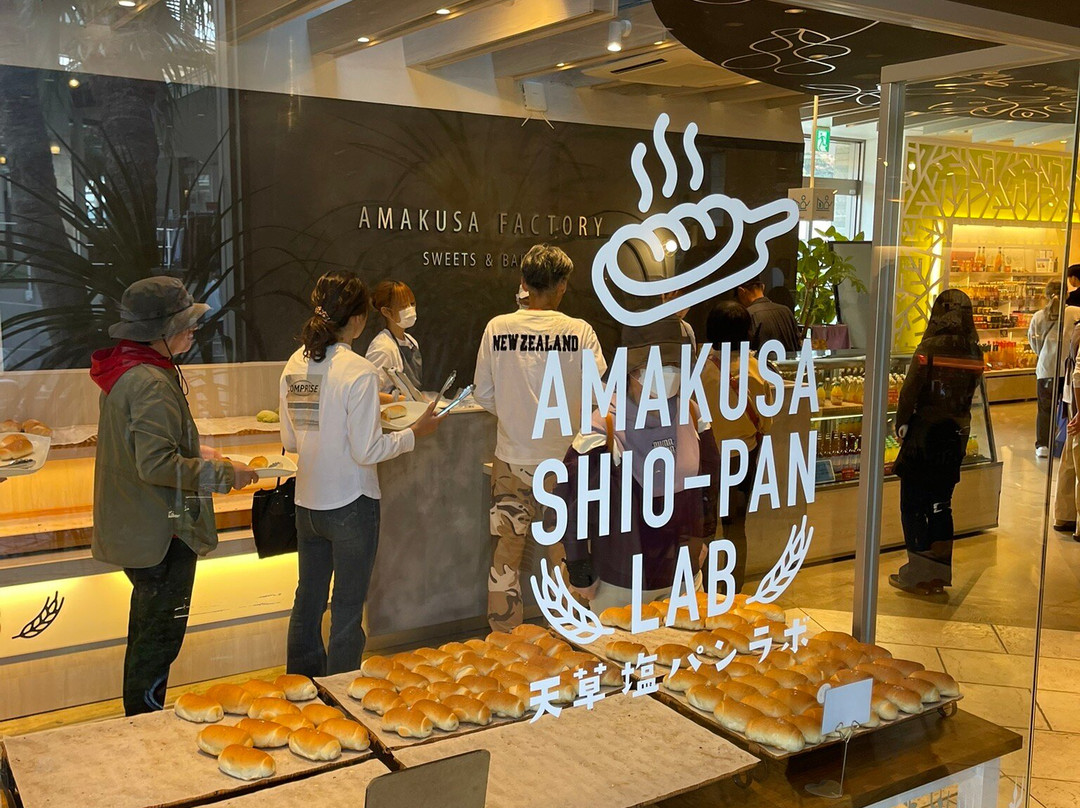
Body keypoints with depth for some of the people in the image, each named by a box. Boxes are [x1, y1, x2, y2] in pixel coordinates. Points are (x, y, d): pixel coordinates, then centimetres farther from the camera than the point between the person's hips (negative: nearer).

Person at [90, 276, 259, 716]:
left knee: (146, 630, 24)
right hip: (161, 530, -11)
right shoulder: (151, 384, -24)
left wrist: (194, 452, 13)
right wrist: (222, 474, -21)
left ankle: (138, 722, 38)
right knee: (160, 635, 3)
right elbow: (156, 465, -29)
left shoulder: (126, 369, 8)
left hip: (136, 526, 11)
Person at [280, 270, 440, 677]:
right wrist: (415, 432, -6)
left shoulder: (294, 364, 1)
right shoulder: (359, 371, -19)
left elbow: (290, 440, 8)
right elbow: (367, 451, -19)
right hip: (350, 505, -6)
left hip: (306, 503, 7)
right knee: (347, 610, 8)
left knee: (308, 600, 21)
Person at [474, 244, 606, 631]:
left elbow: (483, 396, 1)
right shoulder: (579, 331, -11)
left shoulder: (497, 328, -6)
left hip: (511, 460, 1)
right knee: (566, 557, 15)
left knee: (505, 559, 12)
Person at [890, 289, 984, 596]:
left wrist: (902, 424, -4)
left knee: (914, 504, 5)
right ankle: (939, 574, 20)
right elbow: (972, 393, 4)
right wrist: (957, 418, 13)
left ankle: (918, 574, 8)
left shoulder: (931, 347, -15)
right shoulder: (974, 351, 0)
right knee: (942, 504, 14)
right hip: (957, 435, 6)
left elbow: (910, 390, -15)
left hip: (925, 433, -5)